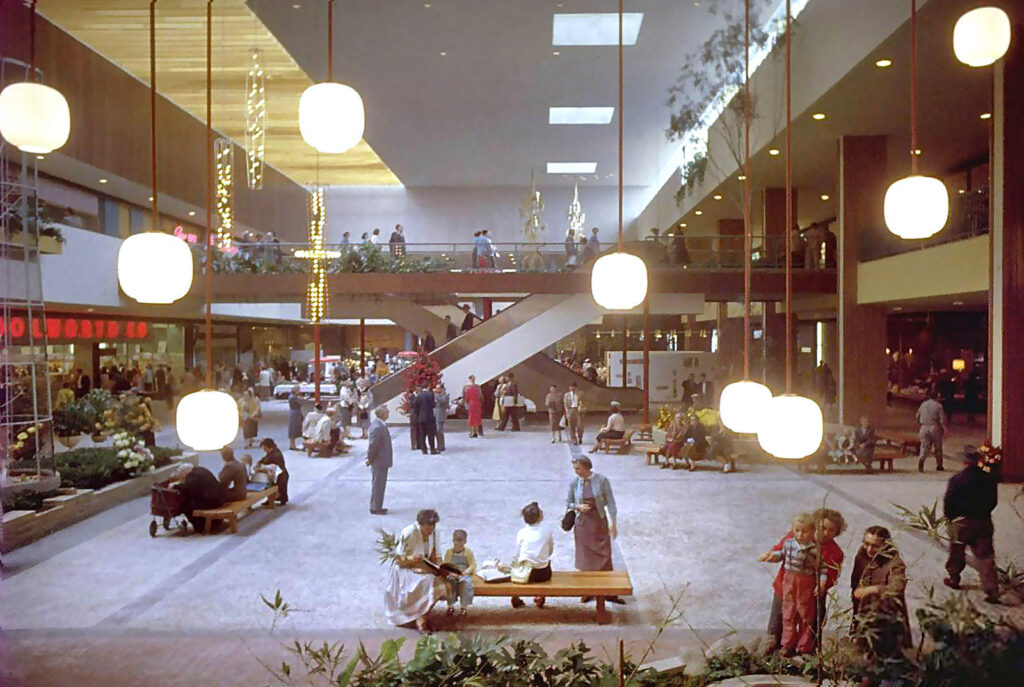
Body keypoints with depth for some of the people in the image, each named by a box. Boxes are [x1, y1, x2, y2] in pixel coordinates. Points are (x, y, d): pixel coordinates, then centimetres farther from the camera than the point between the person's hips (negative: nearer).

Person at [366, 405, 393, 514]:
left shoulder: (380, 425, 8)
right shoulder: (377, 427, -25)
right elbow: (373, 445, -23)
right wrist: (370, 459, -13)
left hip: (382, 461, 10)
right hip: (379, 461, -10)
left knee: (379, 485, 17)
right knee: (377, 485, 0)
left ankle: (377, 506, 27)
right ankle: (375, 508, 9)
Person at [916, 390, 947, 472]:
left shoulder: (923, 405, 6)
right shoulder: (938, 405, -7)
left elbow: (918, 417, 13)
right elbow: (942, 419, -11)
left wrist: (920, 425, 25)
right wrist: (944, 428, -2)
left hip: (924, 428, 3)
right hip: (935, 428, -3)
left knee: (925, 447, 4)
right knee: (938, 448, 13)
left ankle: (921, 459, -24)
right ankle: (939, 466, 21)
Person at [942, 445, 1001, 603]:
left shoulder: (957, 479, -18)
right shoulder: (989, 478, -6)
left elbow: (948, 502, -12)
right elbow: (993, 500, 4)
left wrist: (950, 516, 6)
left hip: (961, 522, -3)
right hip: (984, 522, 3)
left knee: (956, 553, 18)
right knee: (985, 557, 4)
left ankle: (954, 579, 34)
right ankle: (992, 592, -1)